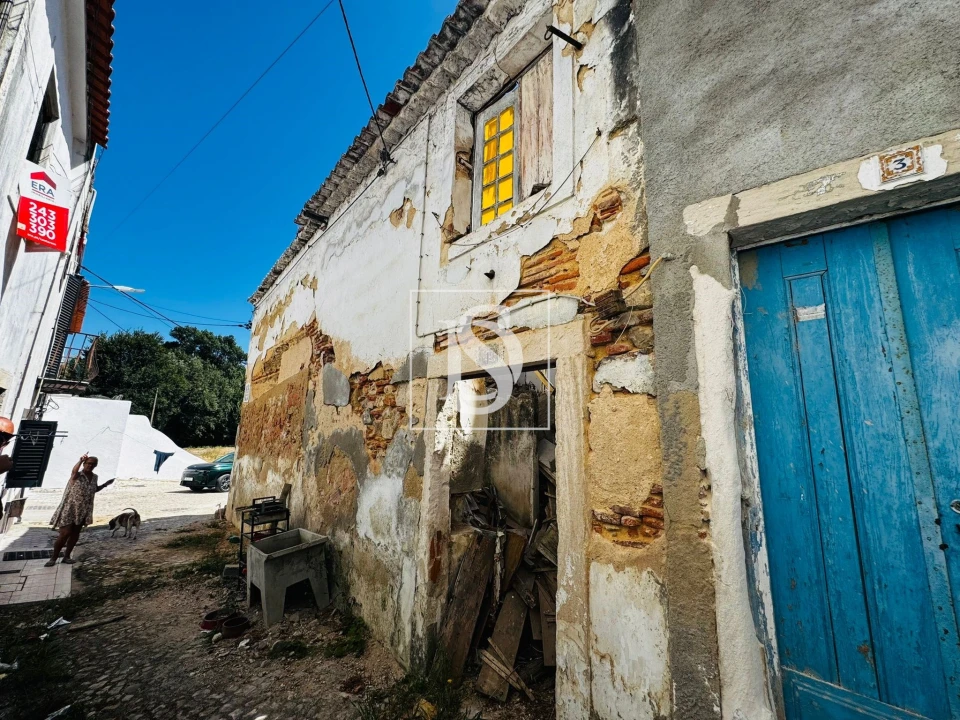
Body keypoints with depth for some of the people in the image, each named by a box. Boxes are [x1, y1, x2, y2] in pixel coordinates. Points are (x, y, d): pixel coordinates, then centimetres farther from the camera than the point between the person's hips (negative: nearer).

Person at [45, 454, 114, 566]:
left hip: (83, 510, 6)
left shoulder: (94, 477, 6)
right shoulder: (77, 475, -12)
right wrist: (81, 460, -49)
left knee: (75, 533, 11)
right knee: (65, 533, -7)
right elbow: (74, 471, -39)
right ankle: (54, 558, 9)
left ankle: (66, 556, 21)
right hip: (70, 509, -6)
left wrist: (106, 484, 10)